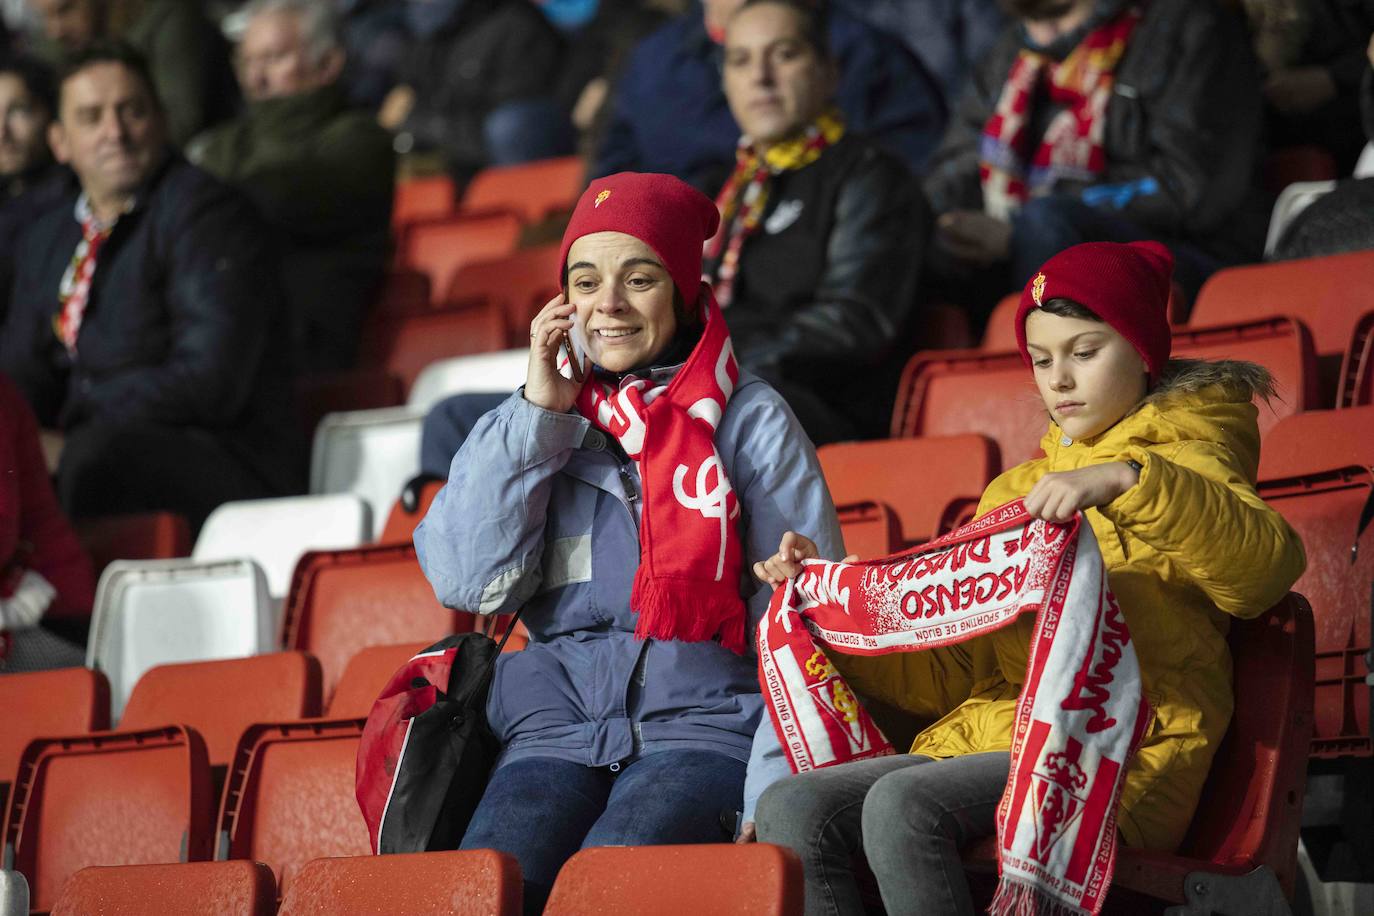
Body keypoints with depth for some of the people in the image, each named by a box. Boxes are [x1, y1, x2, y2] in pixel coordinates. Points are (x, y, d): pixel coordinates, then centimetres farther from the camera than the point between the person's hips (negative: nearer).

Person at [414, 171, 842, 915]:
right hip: (559, 721, 3)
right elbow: (469, 582, 4)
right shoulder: (539, 418, 17)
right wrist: (539, 411, 2)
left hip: (703, 720, -2)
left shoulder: (749, 419, 8)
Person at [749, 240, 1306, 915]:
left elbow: (1267, 567, -18)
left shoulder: (1180, 464, 8)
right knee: (790, 808, -18)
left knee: (903, 803, -33)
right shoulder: (1014, 493, 28)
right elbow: (947, 674, 24)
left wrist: (1128, 480, -29)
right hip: (985, 735, 7)